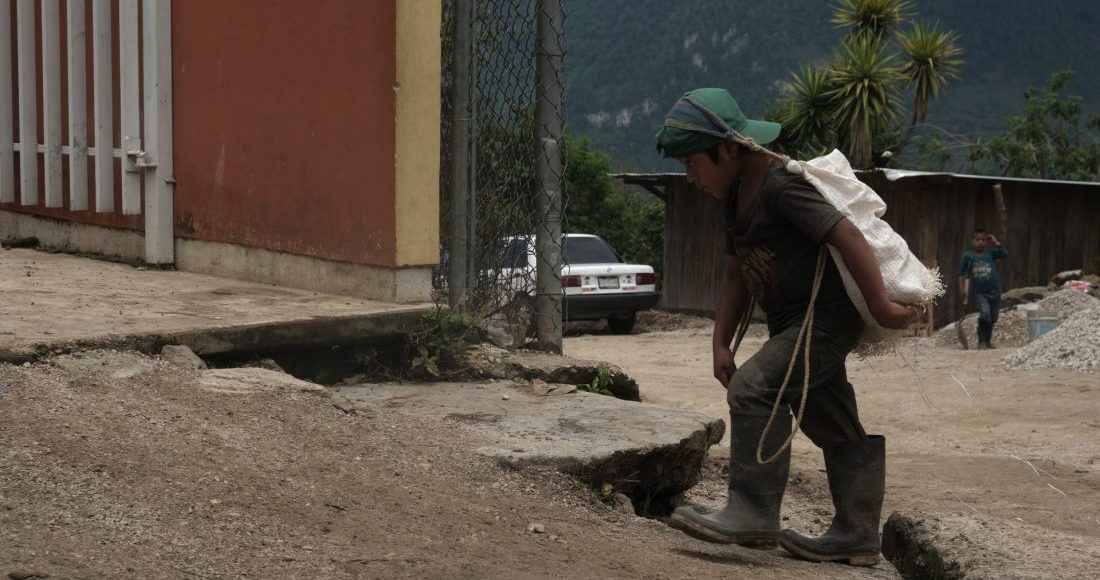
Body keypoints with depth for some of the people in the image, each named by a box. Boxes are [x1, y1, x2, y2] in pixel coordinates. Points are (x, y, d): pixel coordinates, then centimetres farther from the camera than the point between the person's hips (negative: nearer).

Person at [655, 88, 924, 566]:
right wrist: (720, 345, 9)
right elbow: (736, 276, 14)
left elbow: (847, 237, -27)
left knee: (753, 388, -22)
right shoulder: (736, 196, 10)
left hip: (826, 317, -10)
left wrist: (881, 308, -26)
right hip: (793, 323, 10)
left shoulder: (782, 186, -21)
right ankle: (856, 535, 25)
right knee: (829, 423, 15)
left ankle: (753, 513, -17)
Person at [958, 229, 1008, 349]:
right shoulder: (968, 255, -2)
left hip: (994, 291, 3)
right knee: (985, 315, -22)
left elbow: (1005, 254, -10)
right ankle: (982, 342, -8)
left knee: (992, 319, 11)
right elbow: (962, 274, 2)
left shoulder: (990, 253, 3)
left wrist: (995, 242, -8)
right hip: (980, 292, -3)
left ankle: (988, 341, 31)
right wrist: (962, 289, -4)